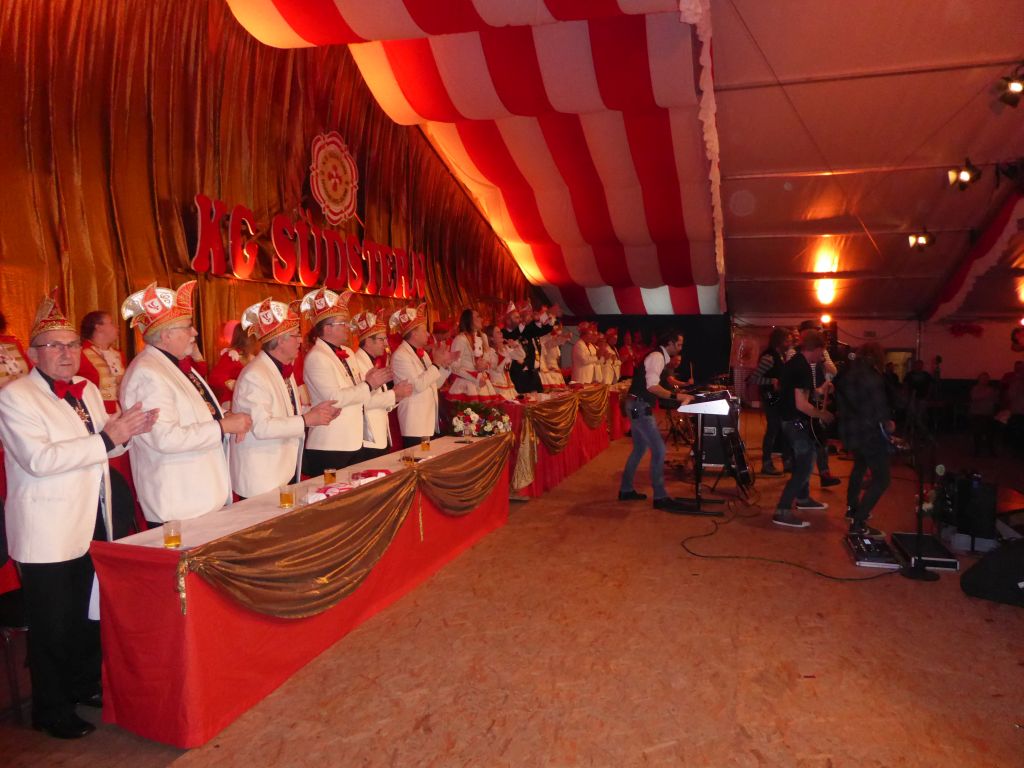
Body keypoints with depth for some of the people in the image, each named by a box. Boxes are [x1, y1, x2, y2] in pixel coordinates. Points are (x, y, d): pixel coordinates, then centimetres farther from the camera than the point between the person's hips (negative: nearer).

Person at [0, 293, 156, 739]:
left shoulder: (87, 390, 9)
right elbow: (38, 458, -25)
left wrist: (124, 432, -4)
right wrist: (107, 439, -27)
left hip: (92, 522, 7)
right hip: (48, 532, -7)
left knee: (91, 615, 18)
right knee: (53, 627, 7)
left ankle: (85, 685, 37)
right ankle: (51, 712, 24)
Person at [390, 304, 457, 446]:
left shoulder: (423, 353, 16)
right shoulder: (400, 355, -12)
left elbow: (434, 384, 18)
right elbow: (418, 385, -21)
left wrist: (446, 364, 6)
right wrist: (436, 363, -15)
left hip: (430, 423, 8)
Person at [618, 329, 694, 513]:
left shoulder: (660, 357, 16)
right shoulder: (657, 356, -15)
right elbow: (652, 386, -26)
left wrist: (677, 396, 13)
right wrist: (676, 396, -28)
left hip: (640, 407, 11)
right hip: (640, 407, -11)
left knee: (640, 448, 17)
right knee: (659, 449, -9)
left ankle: (626, 490, 26)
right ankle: (660, 497, -3)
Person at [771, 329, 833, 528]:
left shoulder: (793, 362, 9)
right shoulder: (803, 368, -23)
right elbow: (801, 404, -27)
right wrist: (822, 415, -13)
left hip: (790, 420, 10)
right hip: (797, 422, -10)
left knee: (803, 461, 24)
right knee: (804, 467, -8)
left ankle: (803, 498, 40)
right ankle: (782, 512, -10)